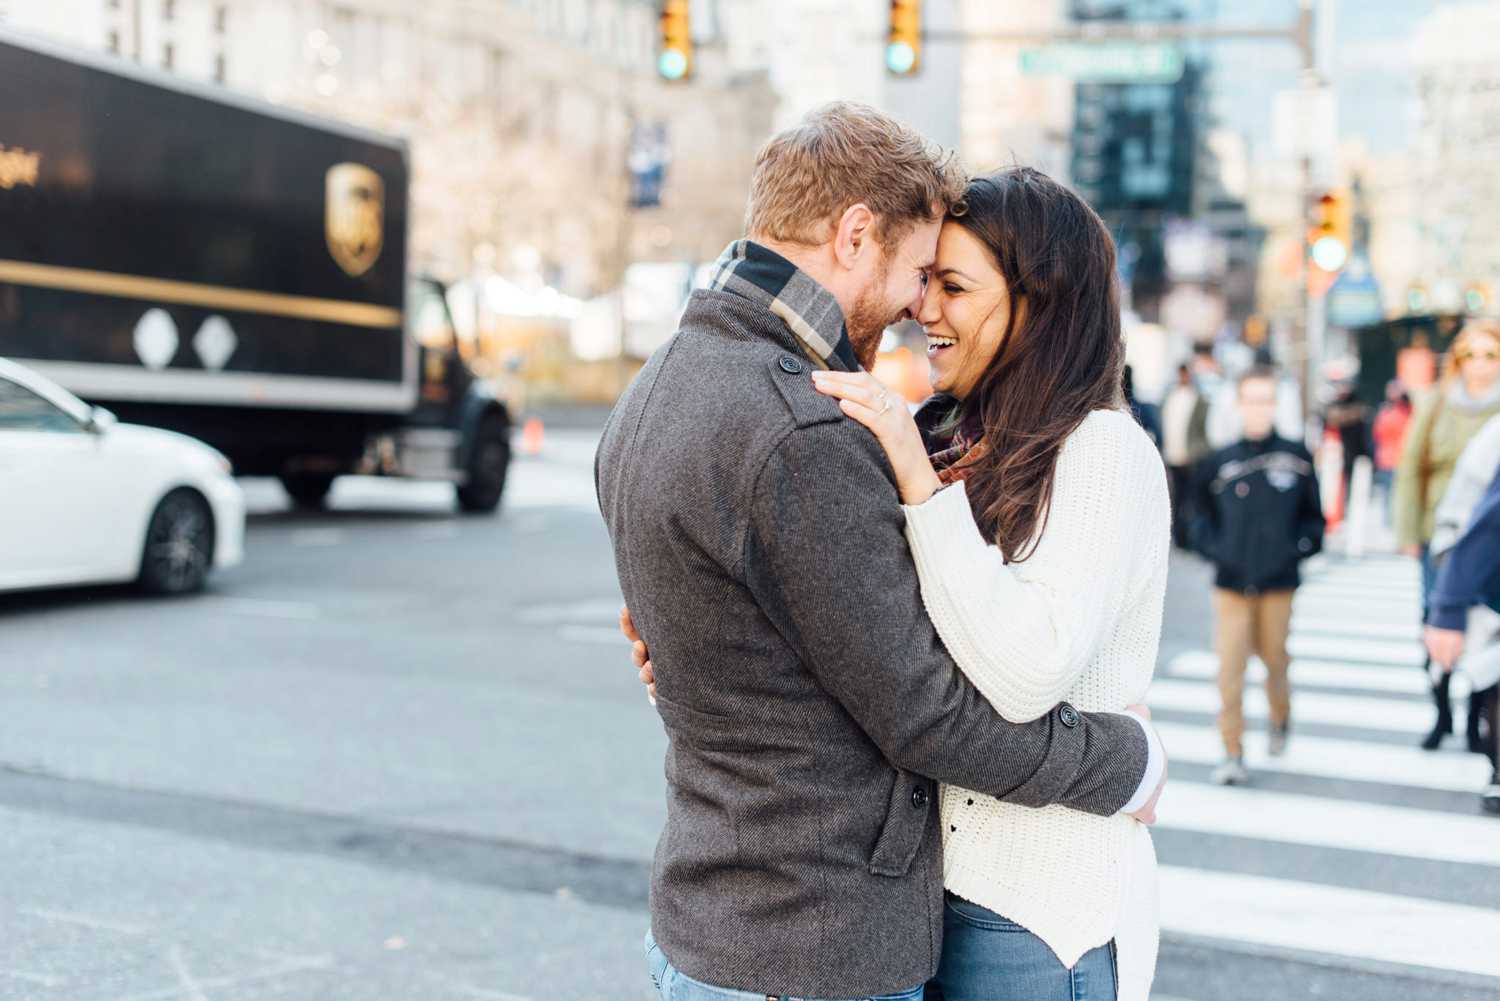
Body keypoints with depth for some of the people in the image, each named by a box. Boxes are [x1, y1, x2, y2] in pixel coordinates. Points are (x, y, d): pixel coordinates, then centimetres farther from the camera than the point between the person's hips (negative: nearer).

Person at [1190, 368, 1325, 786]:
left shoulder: (1296, 458, -1)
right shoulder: (1220, 462, -1)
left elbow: (1313, 516, 9)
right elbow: (1201, 512, 13)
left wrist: (1298, 547, -5)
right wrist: (1212, 546, -1)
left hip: (1278, 582, 0)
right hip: (1231, 582, 0)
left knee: (1275, 657, 11)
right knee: (1230, 666, -5)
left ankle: (1281, 719, 41)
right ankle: (1233, 754, 2)